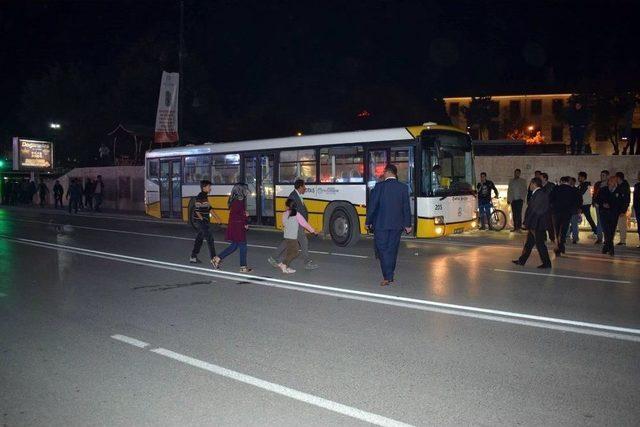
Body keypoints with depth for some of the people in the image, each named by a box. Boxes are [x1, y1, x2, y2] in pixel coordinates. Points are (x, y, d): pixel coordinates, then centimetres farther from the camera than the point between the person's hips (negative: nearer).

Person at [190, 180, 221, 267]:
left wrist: (216, 216, 23)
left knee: (199, 239, 16)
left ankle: (193, 257, 25)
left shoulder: (205, 196, 14)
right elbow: (197, 210, -19)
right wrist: (202, 219, -16)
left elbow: (208, 208, 23)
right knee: (210, 238, -14)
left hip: (204, 221, 10)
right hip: (200, 221, -10)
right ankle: (213, 259, -16)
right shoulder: (200, 197, -16)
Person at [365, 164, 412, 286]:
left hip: (381, 224, -3)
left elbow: (372, 205, -7)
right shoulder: (403, 188, 1)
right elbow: (406, 208, 4)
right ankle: (390, 275, 21)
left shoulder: (379, 186, -8)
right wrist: (407, 224, 12)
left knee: (382, 250, 0)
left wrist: (368, 222, 3)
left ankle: (388, 277, -9)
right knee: (392, 250, 13)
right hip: (397, 224, 4)